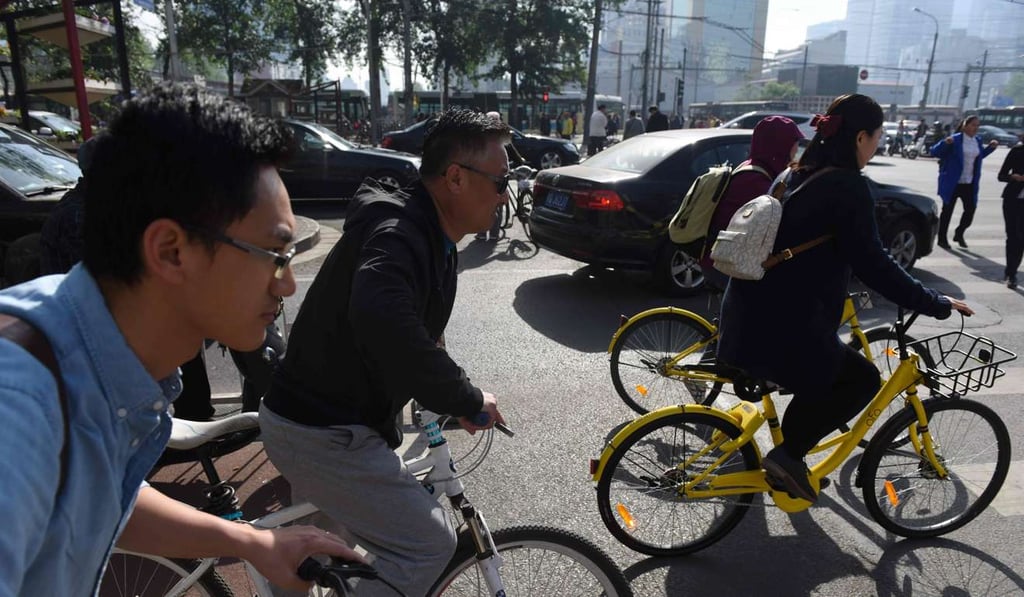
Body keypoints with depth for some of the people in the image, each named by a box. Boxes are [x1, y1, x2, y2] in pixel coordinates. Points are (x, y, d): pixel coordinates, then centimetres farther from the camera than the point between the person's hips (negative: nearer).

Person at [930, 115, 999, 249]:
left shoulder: (978, 141, 10)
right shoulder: (955, 140, -10)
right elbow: (935, 152, -15)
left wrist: (991, 147, 15)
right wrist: (945, 143, -31)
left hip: (969, 183, 6)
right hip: (952, 182, -6)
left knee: (970, 209, 5)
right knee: (947, 210, 3)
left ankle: (959, 234, 25)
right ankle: (942, 239, 14)